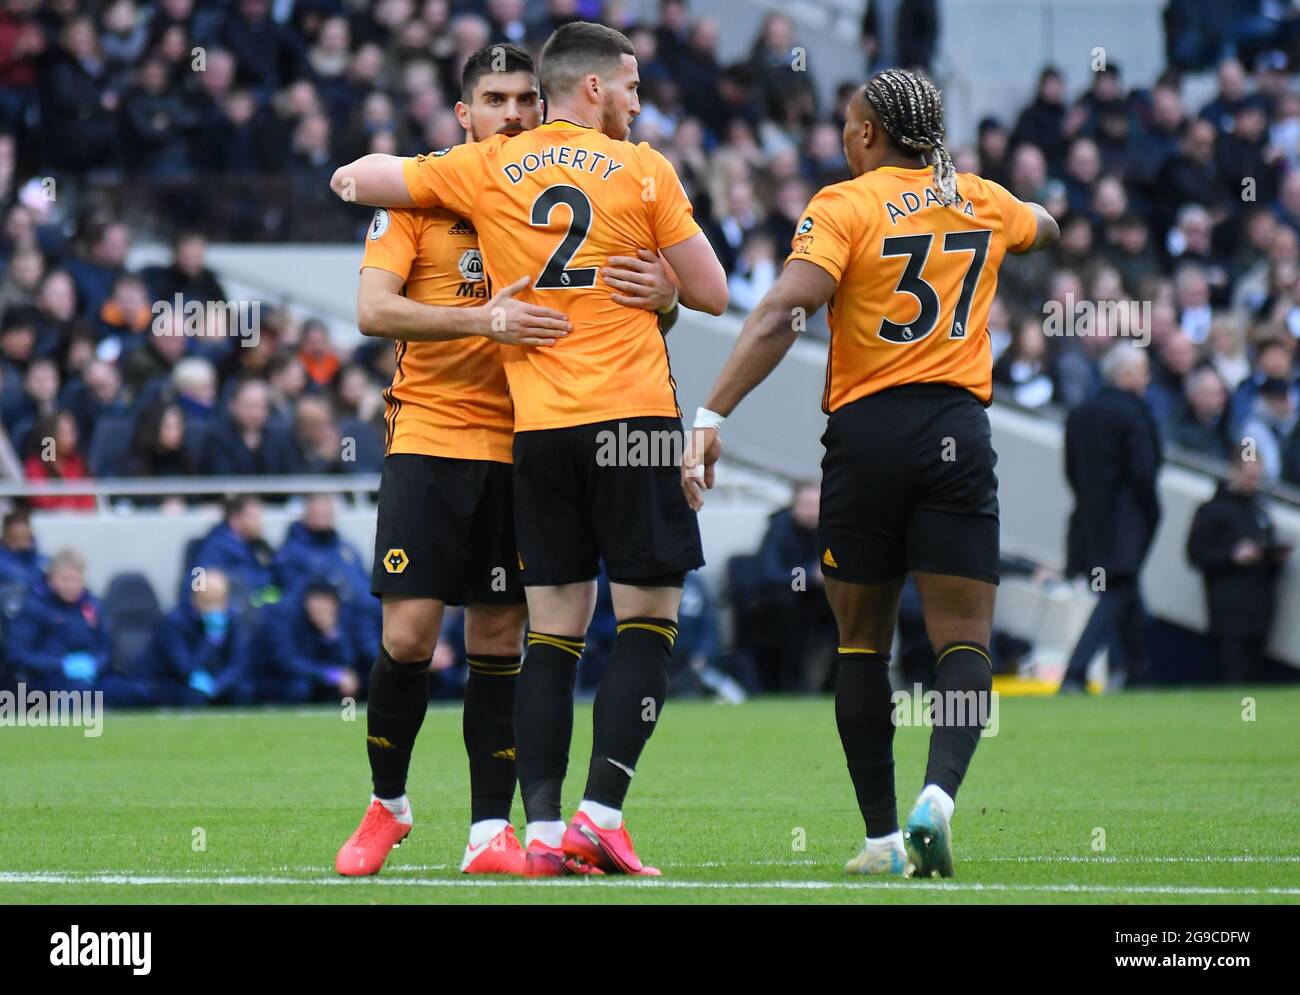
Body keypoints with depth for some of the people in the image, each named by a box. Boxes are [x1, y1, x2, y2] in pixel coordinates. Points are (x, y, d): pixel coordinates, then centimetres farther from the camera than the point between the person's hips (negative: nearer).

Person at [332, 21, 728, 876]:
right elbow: (711, 294, 2)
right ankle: (601, 813, -8)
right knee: (649, 618, 3)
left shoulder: (487, 171, 6)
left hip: (538, 426, 3)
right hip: (634, 416, -3)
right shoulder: (642, 172, 0)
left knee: (555, 629, 7)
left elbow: (356, 180, 11)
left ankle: (544, 828, 0)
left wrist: (363, 171, 33)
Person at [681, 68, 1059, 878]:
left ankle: (883, 834, 8)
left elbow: (781, 316, -15)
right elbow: (1046, 228, 37)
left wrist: (712, 416, -17)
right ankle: (940, 790, -26)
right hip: (959, 431, 2)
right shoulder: (983, 202, 12)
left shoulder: (845, 206, -2)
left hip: (867, 426, -2)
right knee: (964, 640, 0)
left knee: (863, 641, 10)